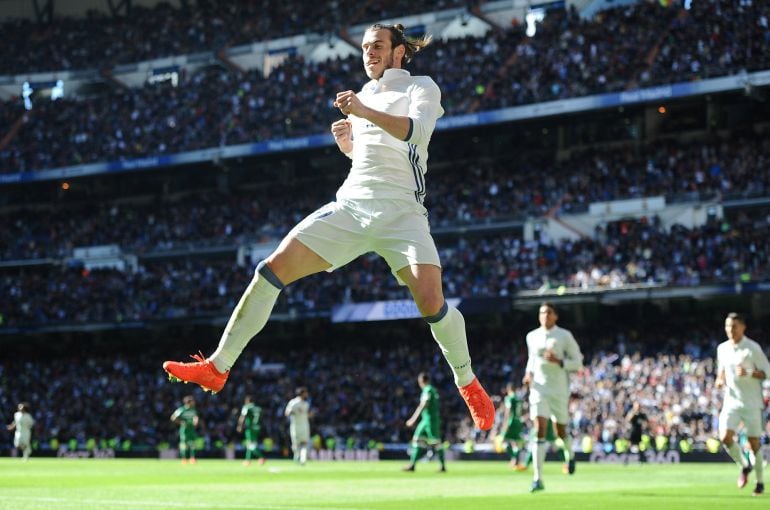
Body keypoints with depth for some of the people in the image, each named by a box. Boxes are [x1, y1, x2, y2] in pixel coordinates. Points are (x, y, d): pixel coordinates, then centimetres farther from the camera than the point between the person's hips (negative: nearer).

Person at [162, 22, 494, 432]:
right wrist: (348, 144, 10)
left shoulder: (421, 87, 2)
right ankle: (217, 367, -3)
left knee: (430, 300, -24)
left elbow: (417, 129, -21)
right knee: (273, 269, -9)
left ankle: (467, 383, 3)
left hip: (401, 212, -5)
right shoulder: (364, 95, 20)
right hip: (350, 206, 5)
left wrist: (366, 113, -33)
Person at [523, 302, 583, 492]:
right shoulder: (532, 337, 6)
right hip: (539, 389, 1)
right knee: (539, 431, -13)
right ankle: (538, 479, -16)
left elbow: (578, 363, -3)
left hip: (559, 391, -1)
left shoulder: (565, 336, -4)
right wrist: (529, 373, 4)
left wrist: (559, 361, -20)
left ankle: (570, 455, 49)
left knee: (560, 432, 11)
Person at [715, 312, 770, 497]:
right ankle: (744, 466, 13)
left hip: (752, 403, -4)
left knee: (754, 442, 1)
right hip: (731, 400, 4)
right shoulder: (722, 348, 7)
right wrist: (720, 379, 0)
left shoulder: (753, 348, -8)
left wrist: (749, 373, -24)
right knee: (725, 437, -14)